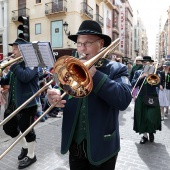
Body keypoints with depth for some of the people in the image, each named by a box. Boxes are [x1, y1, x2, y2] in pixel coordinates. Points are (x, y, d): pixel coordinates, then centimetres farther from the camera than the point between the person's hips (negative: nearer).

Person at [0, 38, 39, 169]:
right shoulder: (16, 63, 15)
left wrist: (13, 64, -21)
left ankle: (31, 156, 26)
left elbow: (25, 77, -29)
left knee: (27, 130, 3)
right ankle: (25, 147, 39)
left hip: (27, 103, -9)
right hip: (13, 102, 9)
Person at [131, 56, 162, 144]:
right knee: (142, 117, 4)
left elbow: (157, 84, -8)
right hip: (141, 98, 1)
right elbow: (133, 84, -5)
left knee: (151, 117, -4)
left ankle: (151, 132, 25)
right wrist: (141, 77, -16)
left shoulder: (154, 72, 6)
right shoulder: (138, 72, 8)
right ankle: (145, 135, 20)